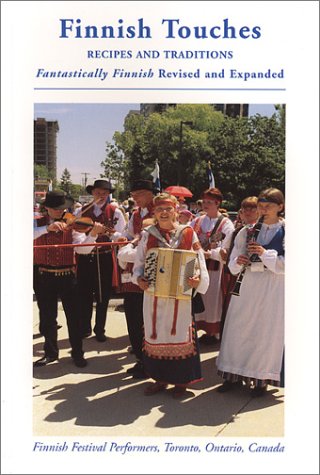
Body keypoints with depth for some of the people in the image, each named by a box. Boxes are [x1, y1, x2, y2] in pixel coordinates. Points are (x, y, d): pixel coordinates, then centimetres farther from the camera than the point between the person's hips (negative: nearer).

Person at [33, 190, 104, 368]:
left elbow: (82, 248, -14)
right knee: (47, 316, 12)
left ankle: (77, 353, 18)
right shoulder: (38, 223, 1)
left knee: (73, 316, 4)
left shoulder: (71, 224, -1)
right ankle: (51, 352, 28)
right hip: (43, 276, 1)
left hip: (67, 275, -1)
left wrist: (93, 234, -31)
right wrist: (47, 228, -35)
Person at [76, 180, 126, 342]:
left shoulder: (114, 211, 0)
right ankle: (85, 328, 24)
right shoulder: (82, 211, 6)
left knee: (103, 295, 6)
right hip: (85, 257, 2)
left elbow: (122, 235, -4)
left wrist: (111, 234, -23)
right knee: (84, 293, 7)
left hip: (105, 258, -2)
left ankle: (100, 330, 20)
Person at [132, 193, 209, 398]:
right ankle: (160, 378, 25)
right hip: (153, 294, 2)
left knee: (179, 334, 5)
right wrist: (139, 278, -11)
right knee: (156, 335, 9)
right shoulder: (148, 235, 5)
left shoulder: (188, 234, 0)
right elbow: (139, 263, 7)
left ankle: (181, 381, 20)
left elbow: (200, 262, -1)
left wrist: (198, 279, -19)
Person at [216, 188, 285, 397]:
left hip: (273, 289, -4)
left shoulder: (285, 231, -3)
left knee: (267, 331, 4)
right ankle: (235, 375, 19)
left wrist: (265, 253, -18)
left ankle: (262, 379, 18)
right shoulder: (248, 231, 7)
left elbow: (285, 264, -12)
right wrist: (238, 262, -12)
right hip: (248, 285, 4)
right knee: (239, 328, 6)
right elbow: (233, 264, 9)